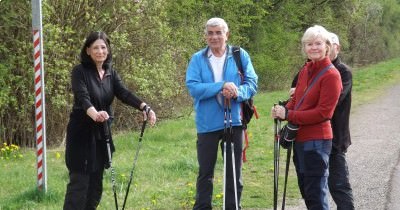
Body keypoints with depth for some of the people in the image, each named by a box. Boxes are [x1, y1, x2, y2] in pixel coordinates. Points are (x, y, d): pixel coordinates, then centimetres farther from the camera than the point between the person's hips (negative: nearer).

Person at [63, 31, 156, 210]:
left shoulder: (111, 73, 8)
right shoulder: (80, 71, -9)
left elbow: (124, 94, -6)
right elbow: (83, 97, -25)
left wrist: (145, 108, -24)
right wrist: (94, 114, -47)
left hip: (101, 134, 6)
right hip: (82, 134, -6)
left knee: (96, 183, 9)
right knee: (79, 182, -10)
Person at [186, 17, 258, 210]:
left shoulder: (241, 56, 2)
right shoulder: (197, 59, 0)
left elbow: (252, 83, -4)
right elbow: (193, 87, -12)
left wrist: (237, 92, -25)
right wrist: (221, 86, -23)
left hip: (234, 122, 0)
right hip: (207, 124, 0)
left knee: (234, 172, 8)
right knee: (205, 173, 8)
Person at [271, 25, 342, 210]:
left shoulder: (331, 75, -14)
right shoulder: (305, 70, 10)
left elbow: (323, 112, -17)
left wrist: (289, 115, -17)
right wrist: (283, 110, -7)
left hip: (316, 141, -8)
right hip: (300, 138, 8)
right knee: (306, 192, 18)